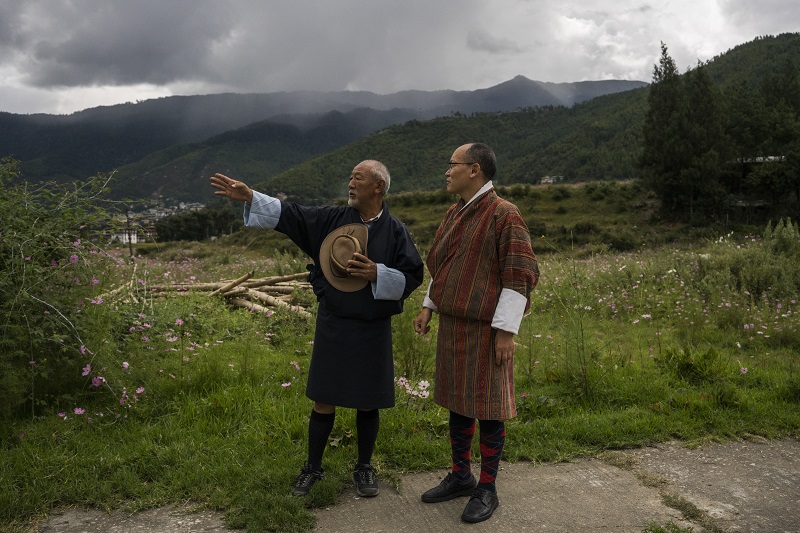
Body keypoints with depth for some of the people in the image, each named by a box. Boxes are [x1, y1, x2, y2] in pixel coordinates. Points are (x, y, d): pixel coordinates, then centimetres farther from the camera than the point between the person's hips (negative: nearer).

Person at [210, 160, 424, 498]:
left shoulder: (396, 231, -4)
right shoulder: (333, 219, 1)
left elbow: (411, 277, -5)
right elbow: (290, 215, -4)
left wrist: (376, 273, -19)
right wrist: (249, 197, -13)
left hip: (372, 330, -1)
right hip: (332, 327, 1)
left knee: (367, 403, 10)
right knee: (324, 400, 8)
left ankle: (364, 468, 29)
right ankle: (313, 468, 25)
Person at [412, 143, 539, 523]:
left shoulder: (504, 215, -14)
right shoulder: (455, 213, 11)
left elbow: (519, 276, -17)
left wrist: (506, 330, -19)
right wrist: (428, 305, 14)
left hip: (486, 328, -8)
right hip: (452, 324, 8)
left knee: (488, 408, 3)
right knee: (457, 402, 16)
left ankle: (487, 489, 17)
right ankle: (460, 476, 31)